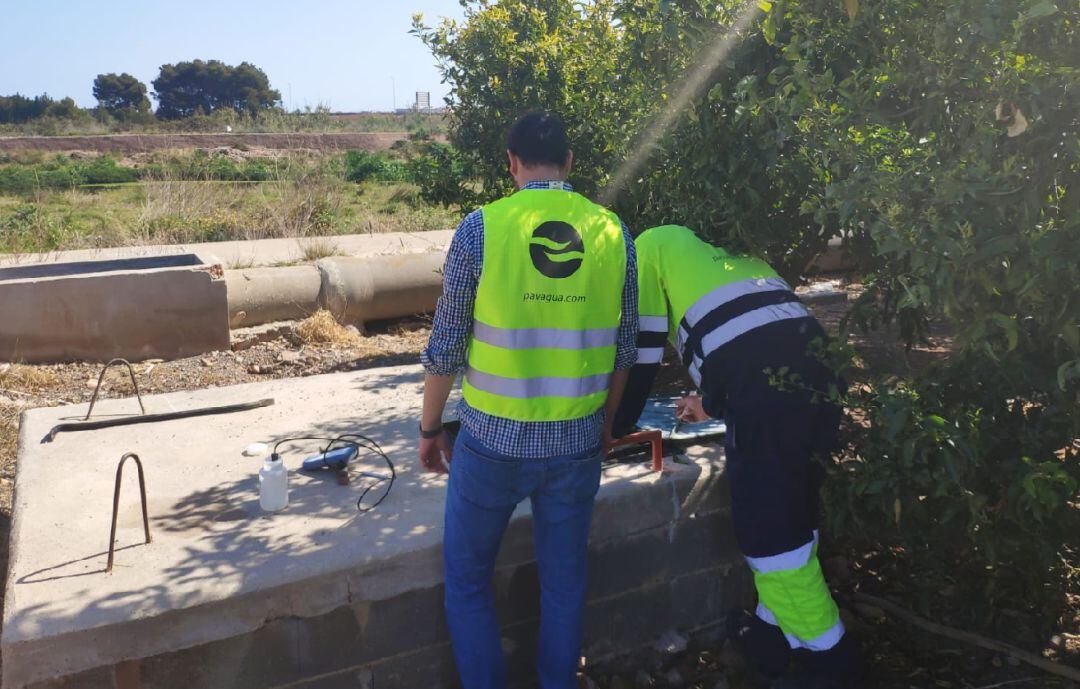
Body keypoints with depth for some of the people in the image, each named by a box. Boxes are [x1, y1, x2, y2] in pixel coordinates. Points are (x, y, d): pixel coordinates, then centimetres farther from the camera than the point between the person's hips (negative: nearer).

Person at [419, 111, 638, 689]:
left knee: (467, 577, 18)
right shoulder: (612, 232, -1)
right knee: (564, 581, 20)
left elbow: (445, 346, -7)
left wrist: (429, 429, 7)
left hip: (493, 441, -3)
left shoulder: (482, 227, -10)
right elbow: (624, 349, 6)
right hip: (578, 445, 3)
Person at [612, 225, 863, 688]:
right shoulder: (723, 252, 34)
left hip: (766, 393, -8)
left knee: (770, 535, 5)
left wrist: (615, 428, 23)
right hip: (809, 377, 8)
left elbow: (642, 351, 11)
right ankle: (771, 644, 33)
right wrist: (713, 405, 45)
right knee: (788, 522, 19)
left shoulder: (650, 246, 14)